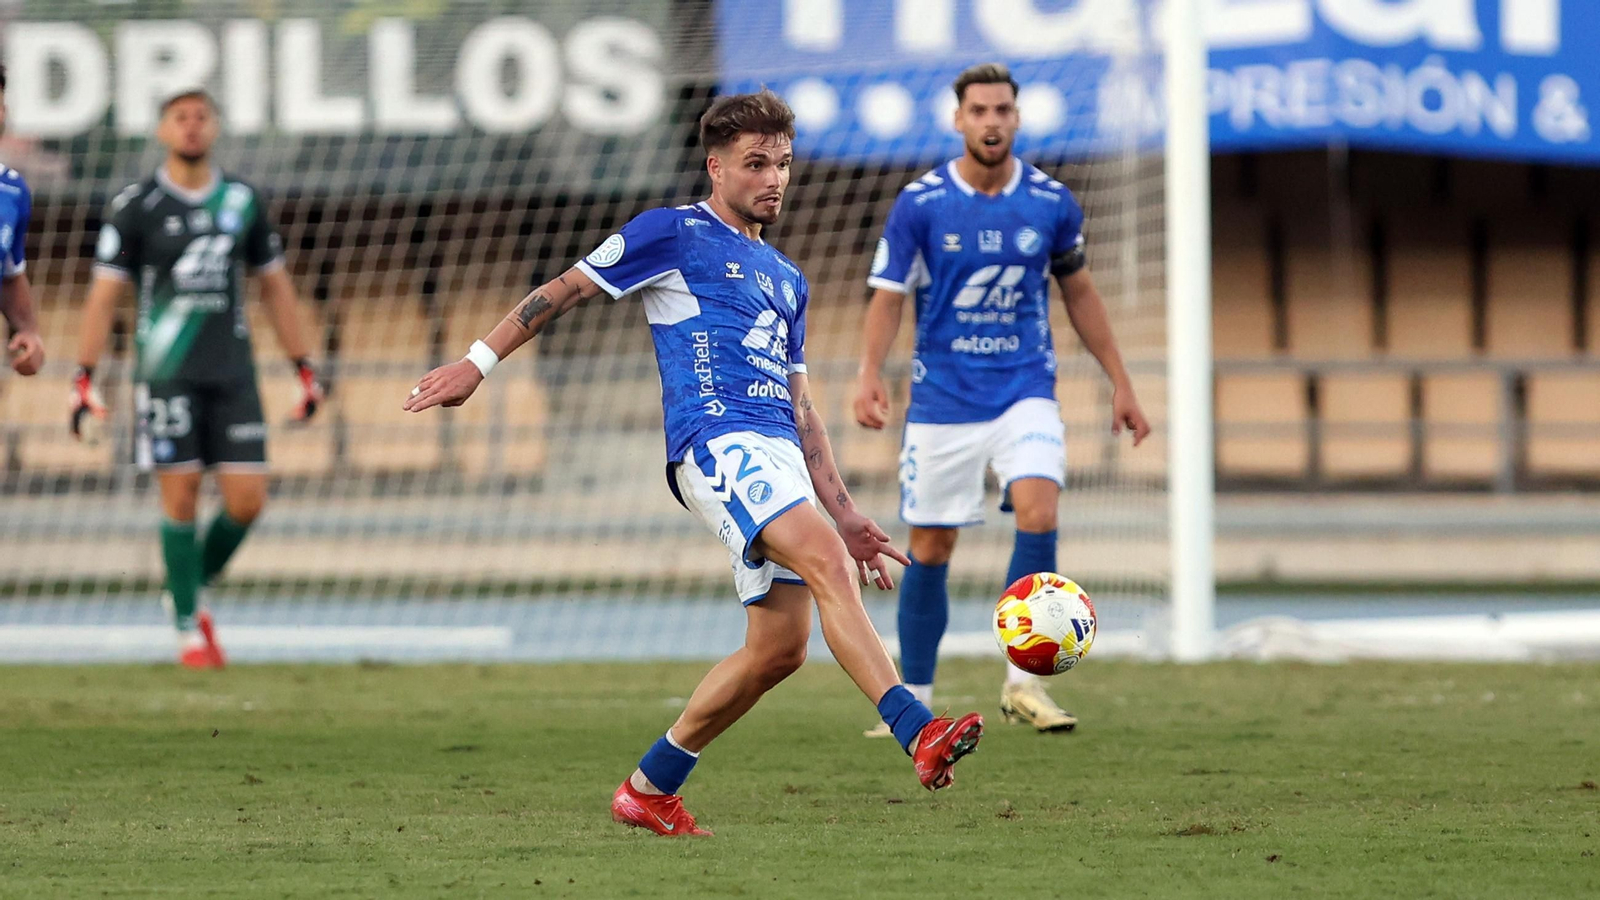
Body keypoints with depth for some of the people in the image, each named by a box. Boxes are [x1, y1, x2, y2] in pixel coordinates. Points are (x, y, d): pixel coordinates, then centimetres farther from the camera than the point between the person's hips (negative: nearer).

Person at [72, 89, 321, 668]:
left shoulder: (242, 202, 9)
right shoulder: (136, 207, -2)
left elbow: (275, 287, 17)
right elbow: (103, 295, -2)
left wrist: (303, 369, 15)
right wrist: (84, 379, -8)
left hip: (232, 374, 3)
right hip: (167, 375, -3)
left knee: (247, 501, -3)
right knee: (181, 498, -3)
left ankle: (190, 593, 22)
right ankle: (189, 629, 9)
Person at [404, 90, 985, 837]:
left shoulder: (786, 280, 27)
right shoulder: (673, 235, 6)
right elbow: (564, 290, 9)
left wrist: (844, 513, 23)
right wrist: (480, 361, 4)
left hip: (776, 456, 8)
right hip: (716, 441, -8)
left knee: (780, 646, 2)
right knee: (826, 564, -28)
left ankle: (649, 789, 15)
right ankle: (919, 734, -41)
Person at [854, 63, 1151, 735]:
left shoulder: (1051, 202, 0)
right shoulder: (919, 204, -6)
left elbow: (1079, 292, 13)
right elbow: (887, 297, -6)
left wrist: (1120, 382, 13)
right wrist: (869, 372, -24)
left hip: (1025, 392, 1)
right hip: (941, 398, -1)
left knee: (1038, 511, -22)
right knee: (929, 550, 3)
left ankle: (1023, 682, -14)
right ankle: (915, 704, 17)